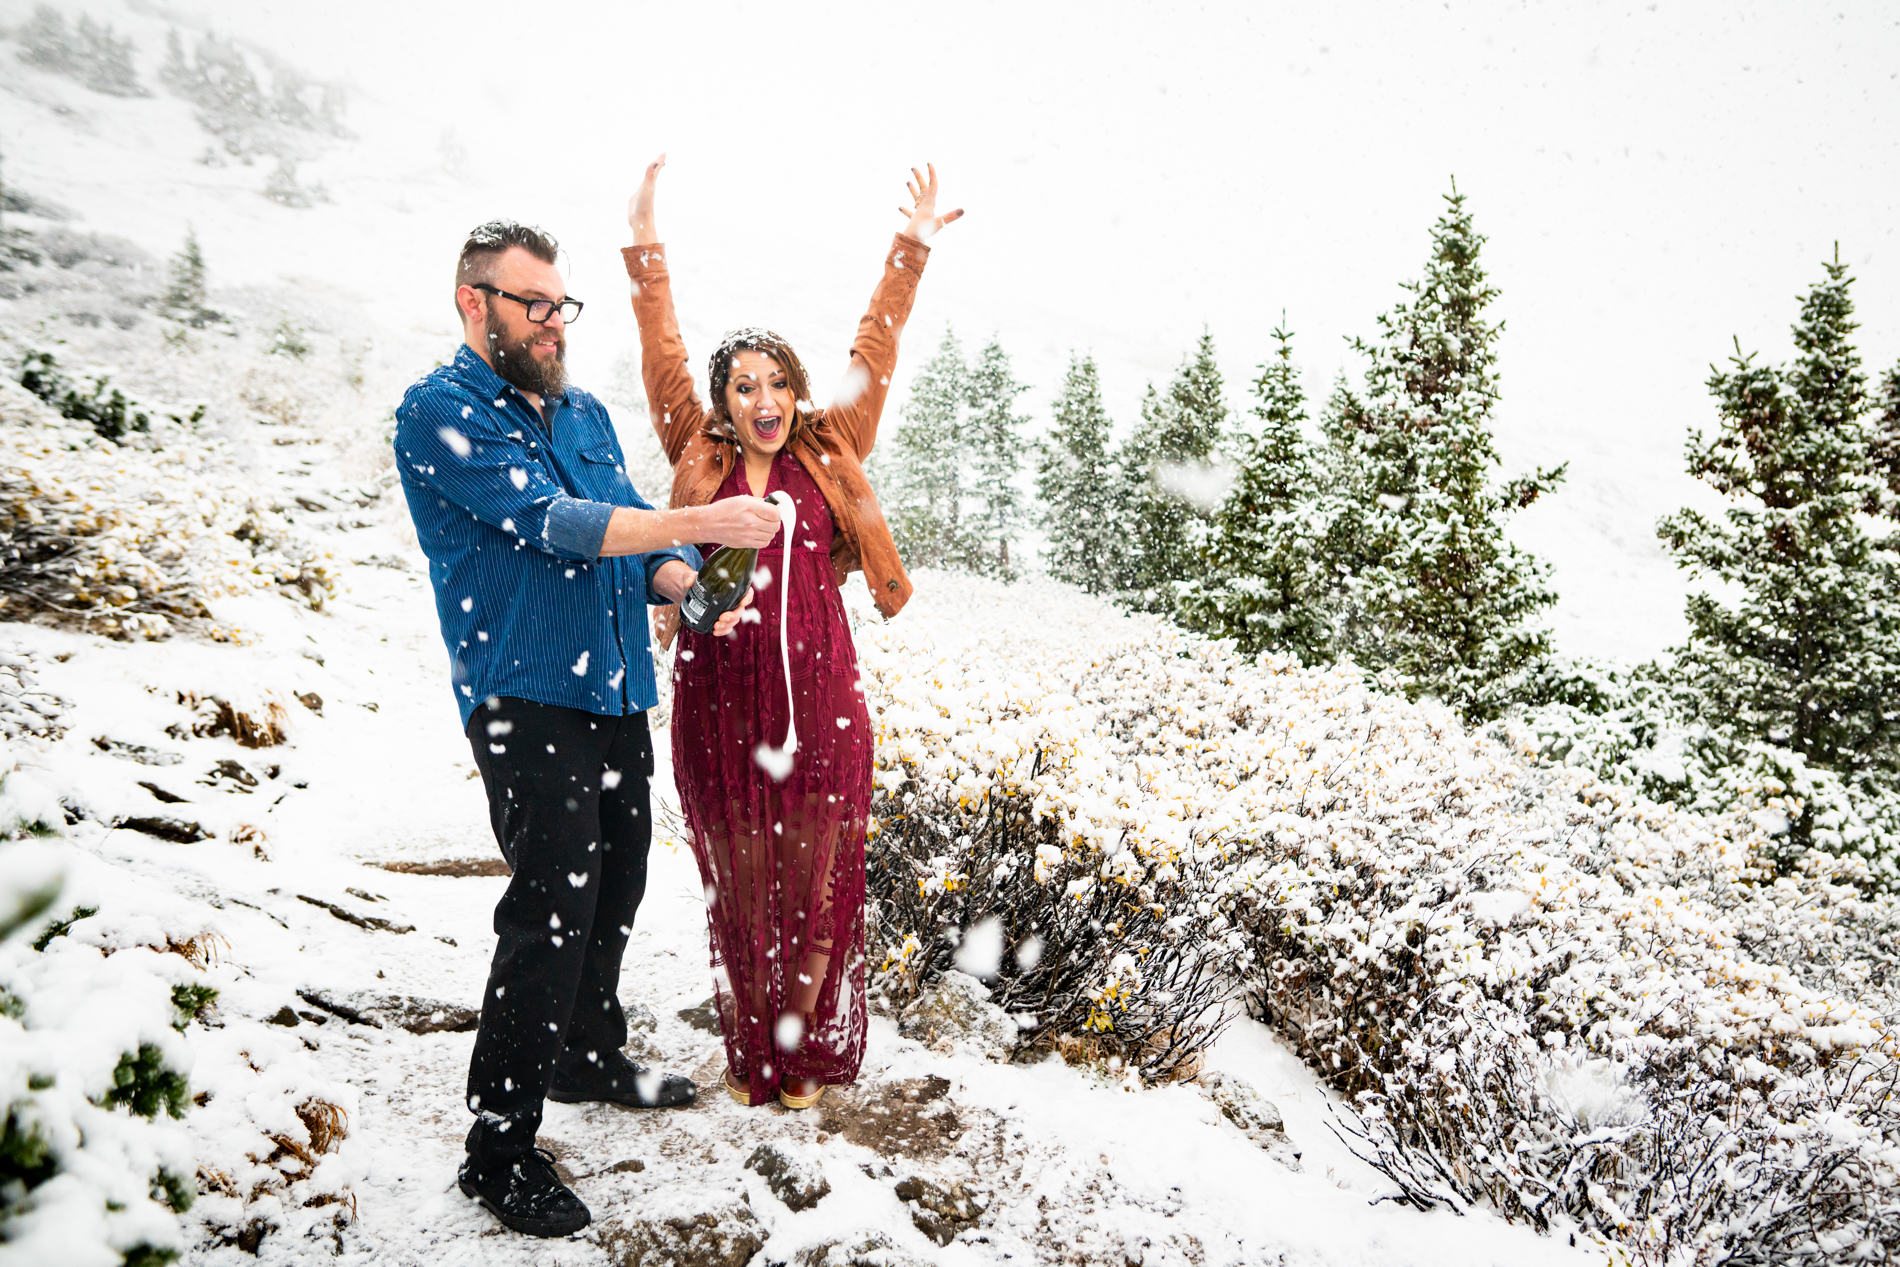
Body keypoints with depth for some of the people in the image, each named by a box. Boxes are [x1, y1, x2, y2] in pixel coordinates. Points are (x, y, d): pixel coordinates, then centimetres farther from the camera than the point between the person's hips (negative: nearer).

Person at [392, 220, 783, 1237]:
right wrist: (699, 523, -26)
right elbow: (546, 521, -20)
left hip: (616, 692, 8)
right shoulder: (439, 411, -7)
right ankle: (499, 1146, 0)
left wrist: (689, 584, -7)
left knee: (616, 883, 16)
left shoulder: (584, 414, 16)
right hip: (523, 696, -8)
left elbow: (633, 536, 16)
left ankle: (589, 1055, 37)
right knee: (557, 898, -12)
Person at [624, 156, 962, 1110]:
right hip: (721, 701, 0)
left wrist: (910, 250, 7)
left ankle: (808, 1052, 25)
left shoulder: (828, 455, 6)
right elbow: (662, 356, 6)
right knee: (739, 886, 9)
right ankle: (749, 1054, 27)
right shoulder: (698, 459, 5)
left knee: (815, 883, 7)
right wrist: (645, 246, 5)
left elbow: (873, 356, 7)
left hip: (818, 702, 1)